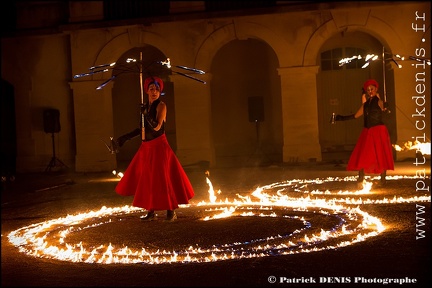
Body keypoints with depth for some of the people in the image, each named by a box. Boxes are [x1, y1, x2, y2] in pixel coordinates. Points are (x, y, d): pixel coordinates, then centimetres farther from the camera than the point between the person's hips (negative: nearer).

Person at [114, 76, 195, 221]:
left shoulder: (161, 105, -9)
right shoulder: (145, 106, 10)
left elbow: (157, 127, -19)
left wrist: (146, 114, -25)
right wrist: (126, 137, 19)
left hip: (159, 146, -7)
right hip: (146, 147, 7)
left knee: (162, 179, -4)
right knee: (146, 179, 8)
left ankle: (171, 211, 7)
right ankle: (151, 212, 17)